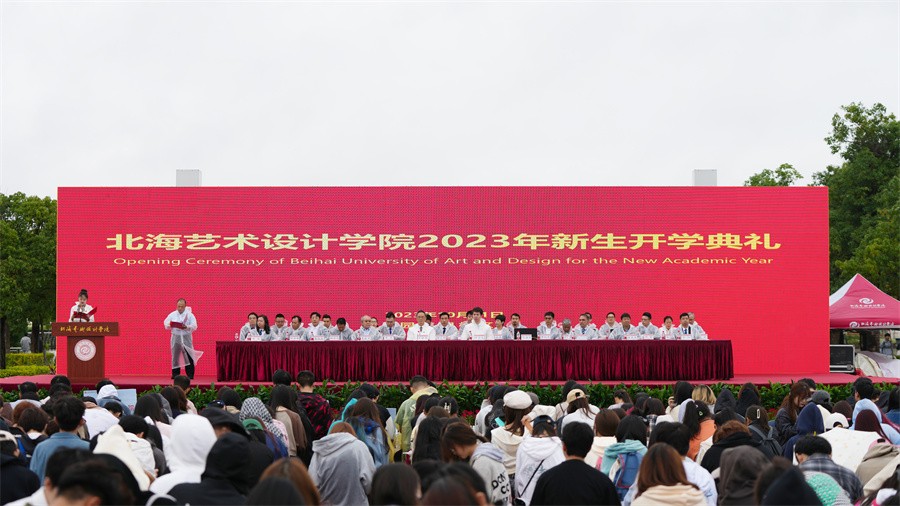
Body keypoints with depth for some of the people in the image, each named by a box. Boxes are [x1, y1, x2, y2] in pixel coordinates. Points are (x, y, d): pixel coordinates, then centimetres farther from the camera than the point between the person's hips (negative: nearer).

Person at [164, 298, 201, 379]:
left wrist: (186, 327, -27)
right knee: (175, 356, 5)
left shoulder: (190, 315, 0)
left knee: (188, 356, -5)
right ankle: (175, 374, 13)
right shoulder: (172, 315, 8)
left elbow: (194, 326, -8)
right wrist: (170, 325, -14)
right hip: (175, 337, 2)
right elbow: (165, 324, 9)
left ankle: (190, 374, -1)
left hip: (186, 337, -2)